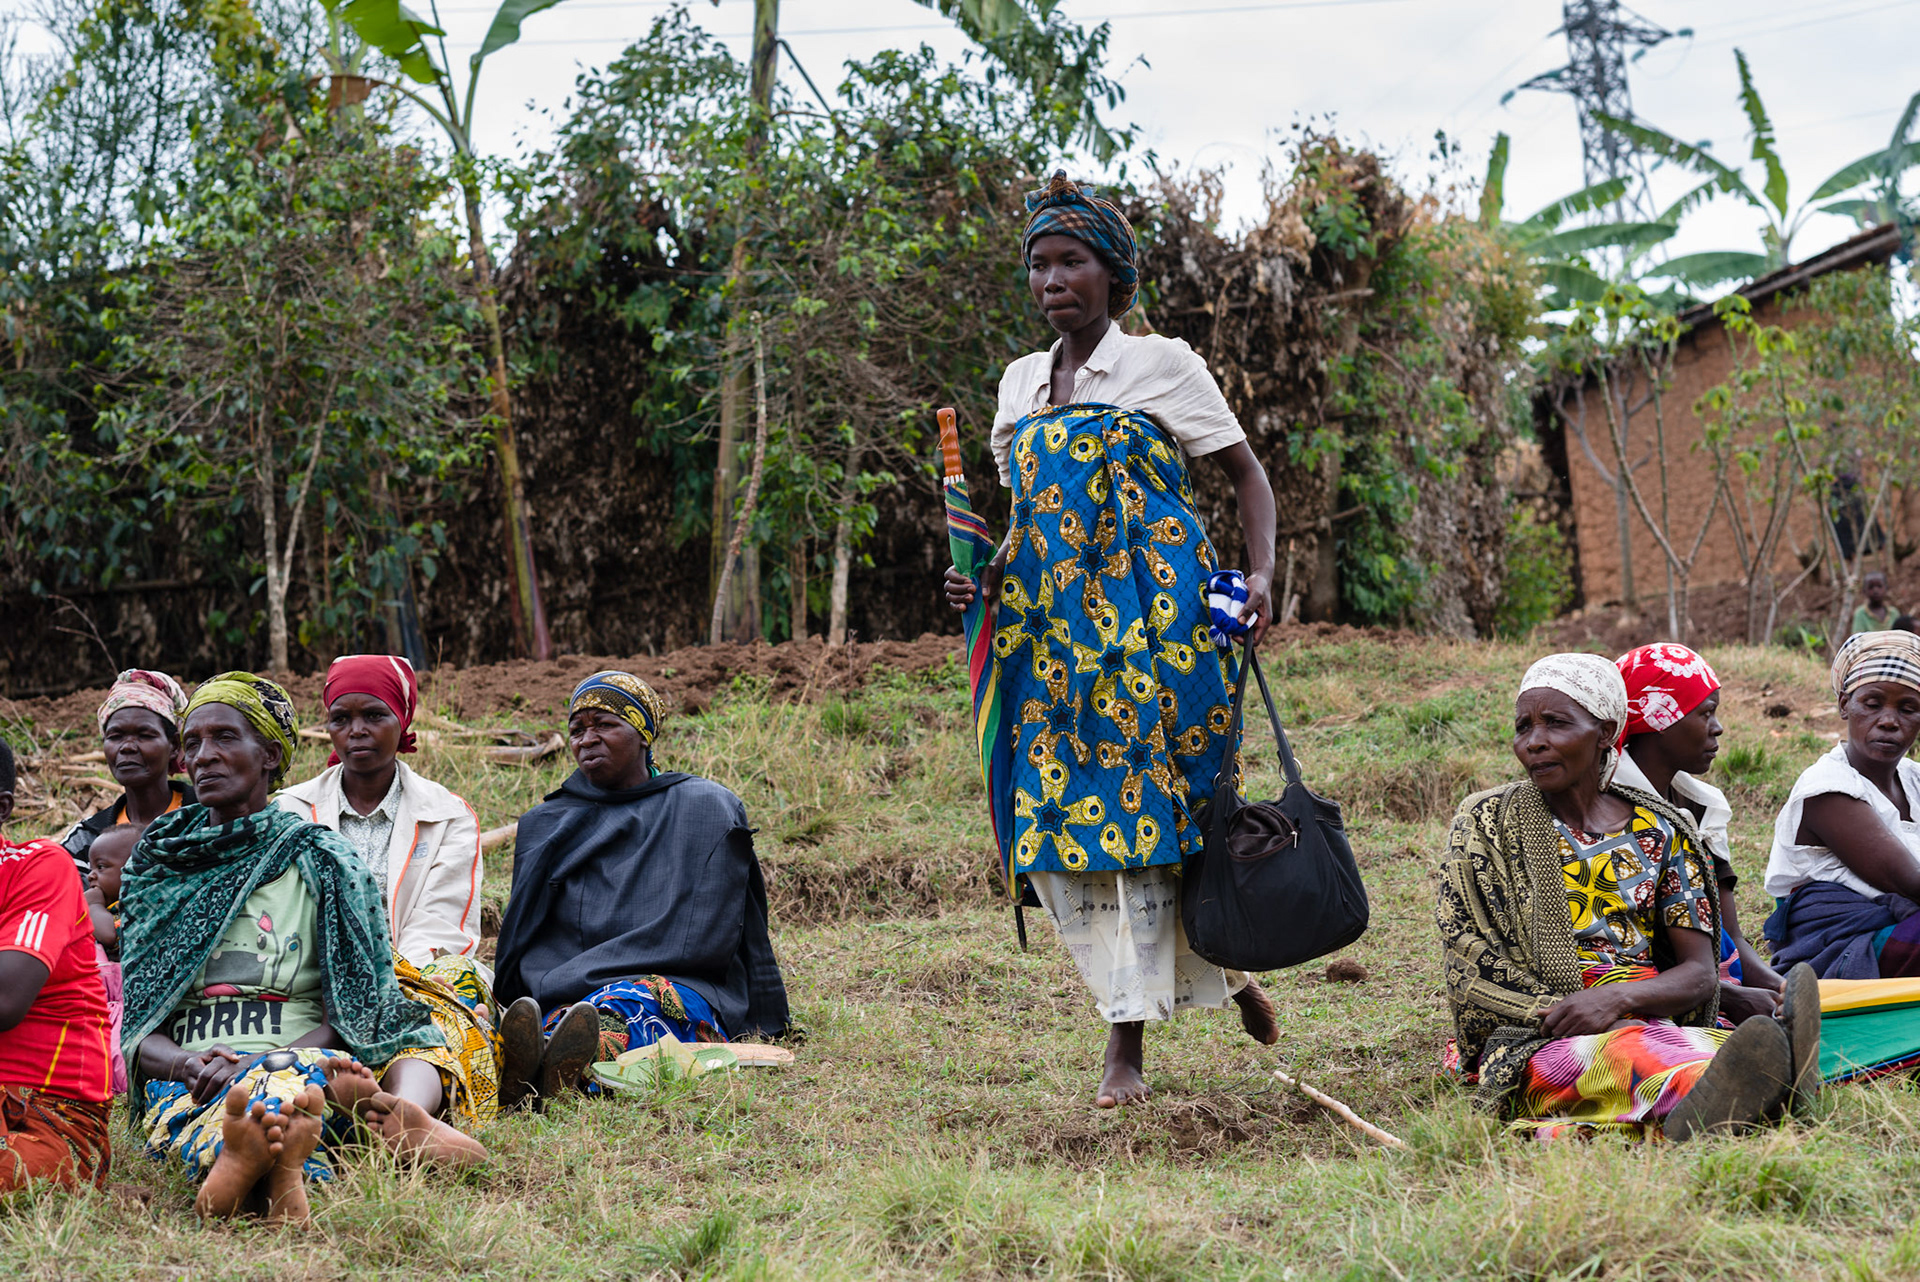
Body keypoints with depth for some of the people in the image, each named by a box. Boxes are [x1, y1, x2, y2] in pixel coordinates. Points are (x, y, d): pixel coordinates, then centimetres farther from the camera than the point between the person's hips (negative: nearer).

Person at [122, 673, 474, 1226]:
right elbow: (135, 1030, 12)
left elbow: (347, 1019, 2)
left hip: (302, 1061, -1)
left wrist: (264, 1065, -17)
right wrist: (189, 1065, -13)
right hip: (185, 1082, 1)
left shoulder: (323, 862, 11)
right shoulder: (154, 867, 20)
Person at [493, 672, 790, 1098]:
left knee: (630, 1001, -39)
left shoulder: (705, 807, 11)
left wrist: (566, 980, -7)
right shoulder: (545, 825, 24)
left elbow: (696, 939, -1)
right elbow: (529, 950, 17)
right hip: (569, 1002, 3)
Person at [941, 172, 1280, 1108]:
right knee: (1061, 813, -1)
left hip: (1152, 611, -5)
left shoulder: (1163, 365, 1)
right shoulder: (1021, 383, 16)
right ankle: (1222, 970, 16)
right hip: (1051, 625, 5)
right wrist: (985, 577, 5)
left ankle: (1127, 1041, -4)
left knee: (1142, 805, -8)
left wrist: (1261, 576, -11)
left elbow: (1247, 473, 3)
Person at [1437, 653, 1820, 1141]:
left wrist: (1618, 998, -17)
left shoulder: (1661, 834, 15)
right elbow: (1472, 971, 0)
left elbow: (1699, 973, 6)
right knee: (1617, 1050, -39)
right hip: (1530, 1039, -3)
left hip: (1649, 1022, 3)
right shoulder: (1485, 824, 10)